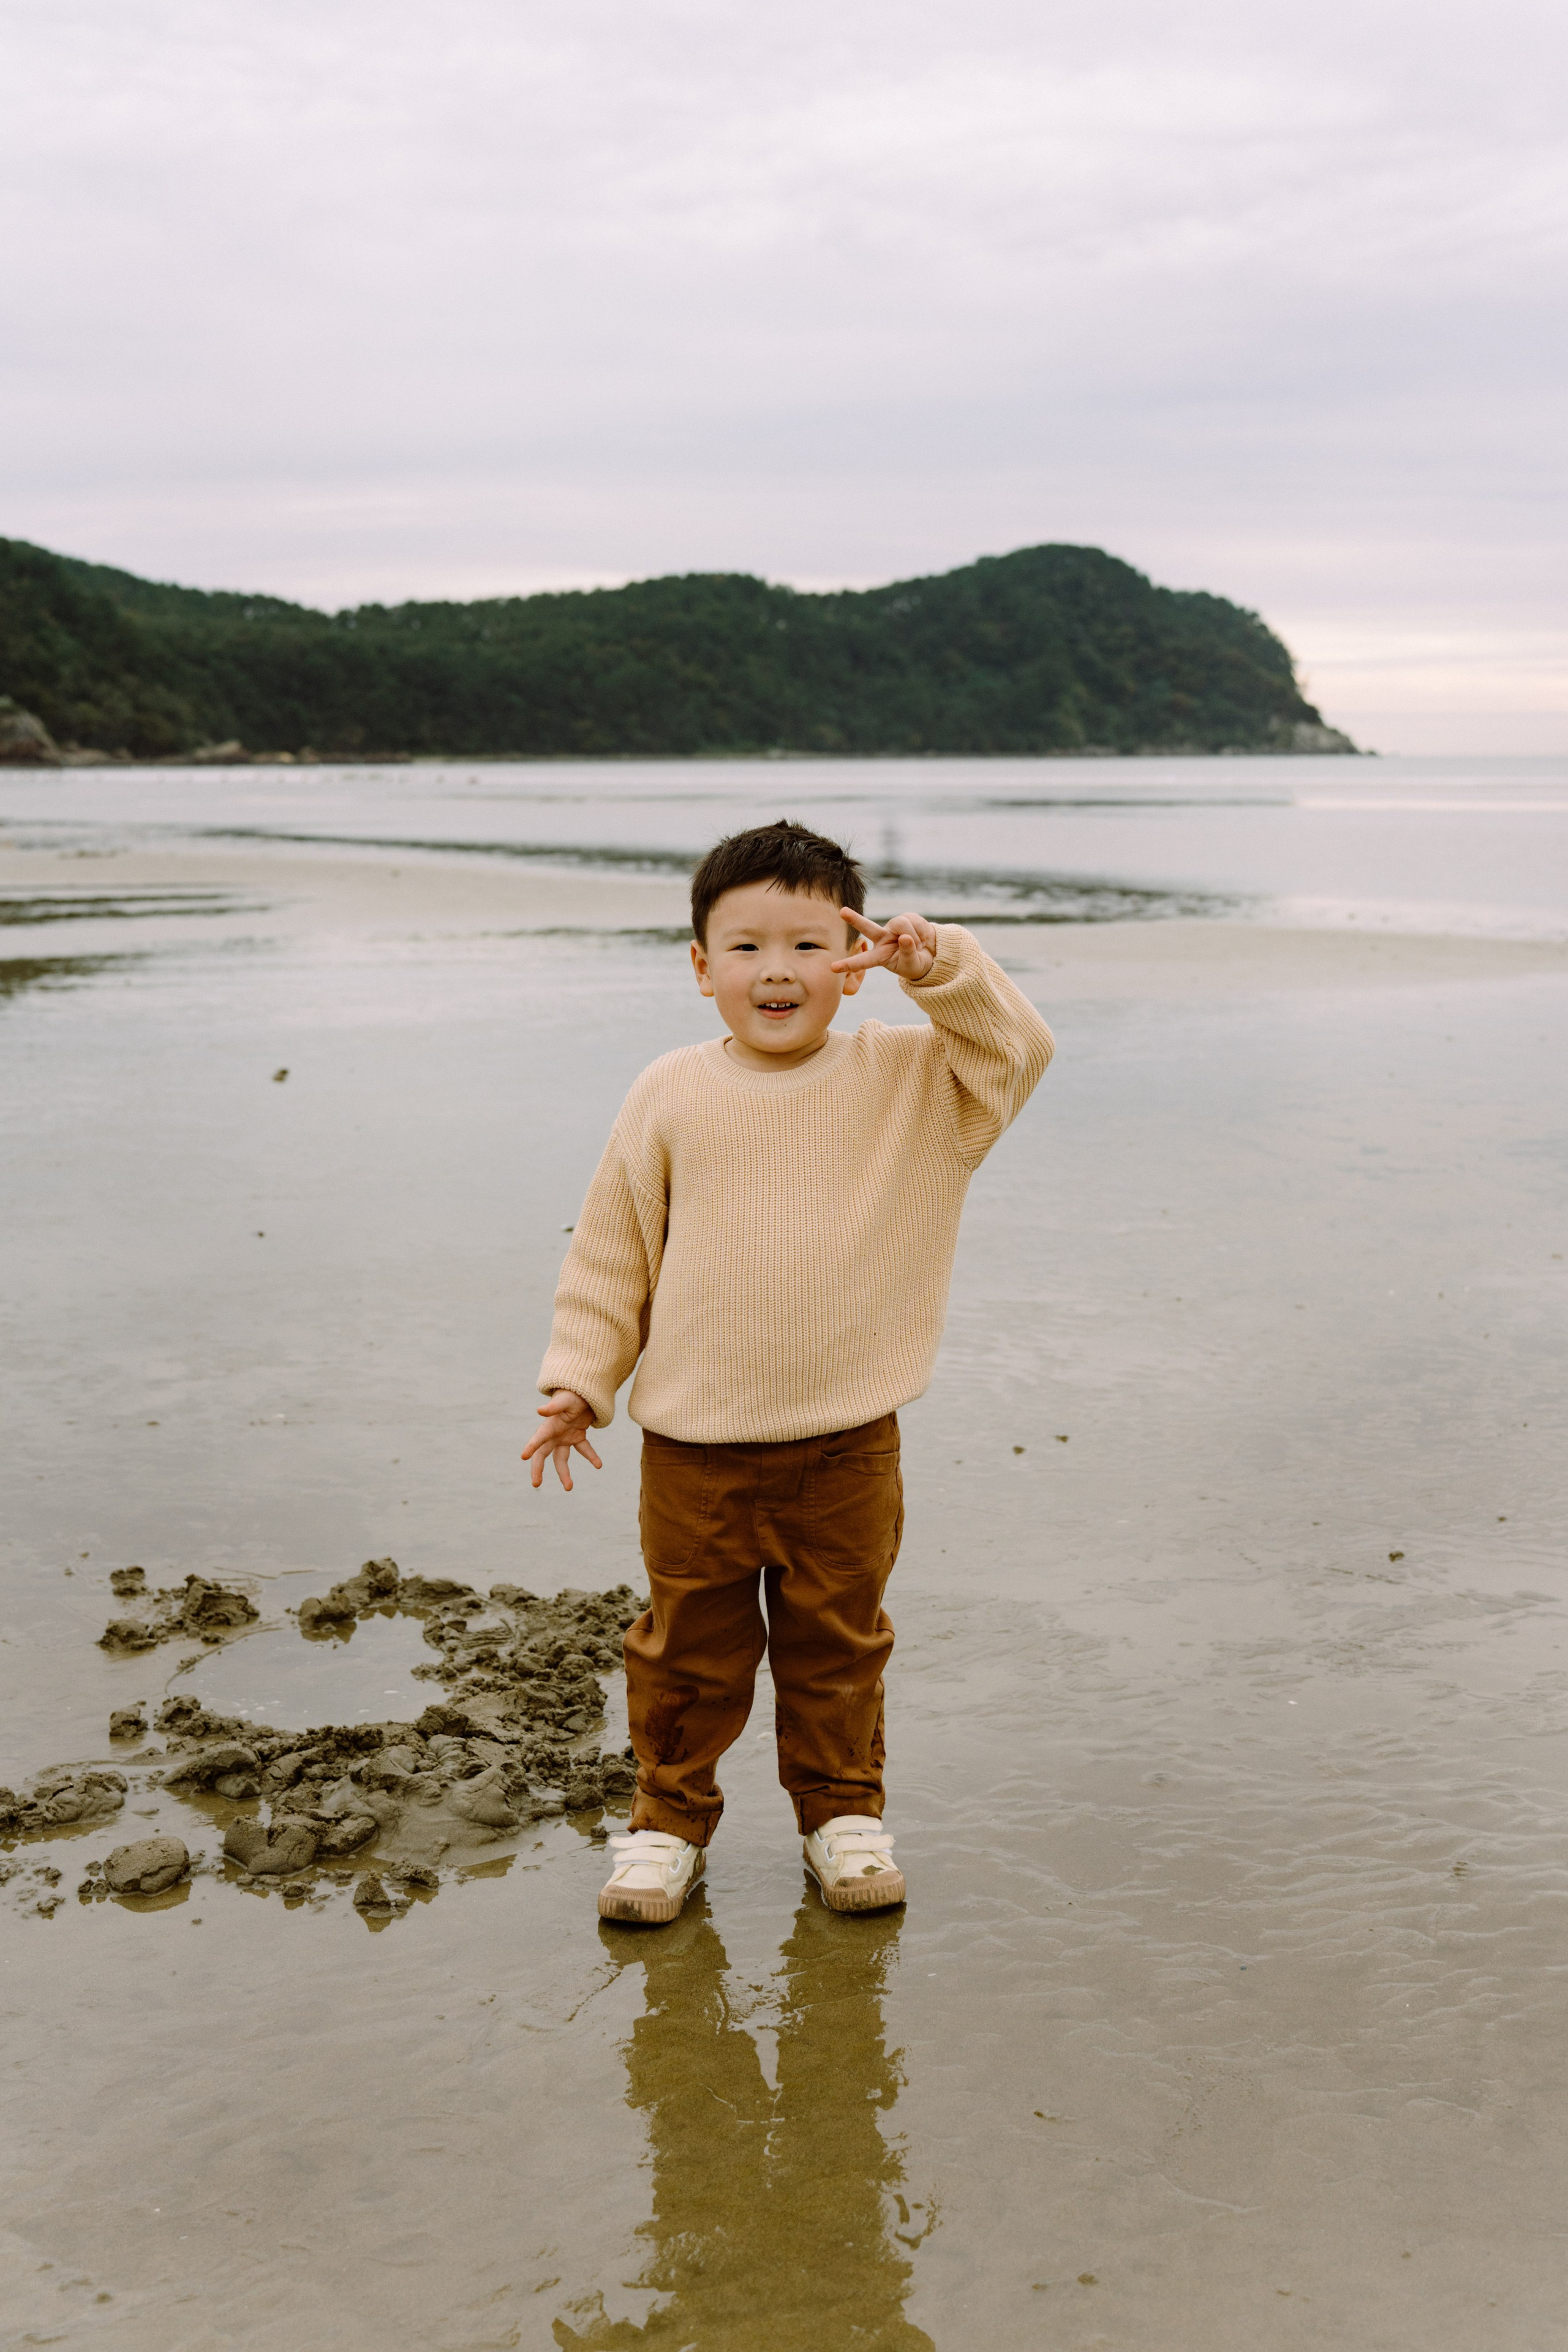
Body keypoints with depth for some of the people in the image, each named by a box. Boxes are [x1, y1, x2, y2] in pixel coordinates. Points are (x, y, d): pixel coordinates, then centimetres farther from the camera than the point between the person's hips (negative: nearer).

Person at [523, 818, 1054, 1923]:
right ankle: (671, 1817, 28)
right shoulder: (673, 1095, -3)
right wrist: (580, 1378, 1)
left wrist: (940, 965, -19)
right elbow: (613, 1247, 3)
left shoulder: (904, 1075, -1)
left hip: (847, 1443, 1)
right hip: (694, 1443, 0)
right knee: (690, 1645, 11)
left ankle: (844, 1811, 33)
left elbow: (1018, 1052, -8)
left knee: (839, 1642, 15)